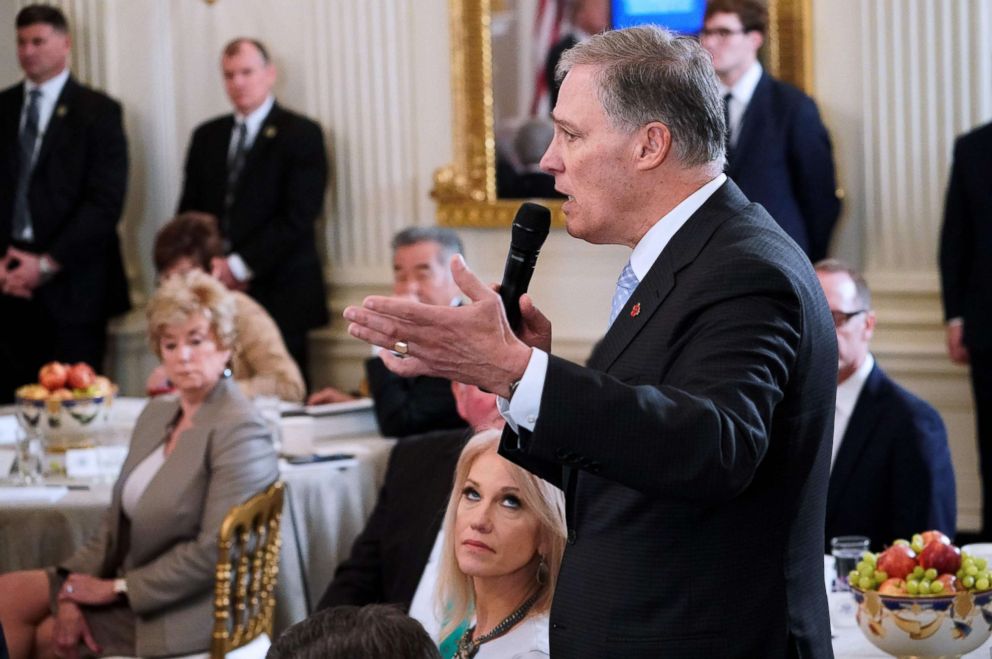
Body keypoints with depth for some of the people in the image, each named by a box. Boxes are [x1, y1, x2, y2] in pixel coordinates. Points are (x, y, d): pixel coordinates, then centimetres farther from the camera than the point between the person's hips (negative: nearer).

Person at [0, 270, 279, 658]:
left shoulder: (239, 432, -16)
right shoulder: (156, 414, 12)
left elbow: (213, 551, -21)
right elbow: (117, 521, 12)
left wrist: (117, 588, -15)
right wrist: (74, 587, -5)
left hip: (188, 612, -8)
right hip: (129, 582, 8)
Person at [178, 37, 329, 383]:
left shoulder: (301, 134, 1)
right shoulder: (206, 136, 18)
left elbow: (298, 216, -8)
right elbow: (189, 210, 16)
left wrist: (239, 266, -11)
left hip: (277, 293, -4)